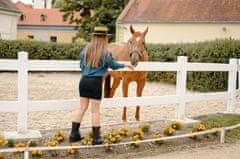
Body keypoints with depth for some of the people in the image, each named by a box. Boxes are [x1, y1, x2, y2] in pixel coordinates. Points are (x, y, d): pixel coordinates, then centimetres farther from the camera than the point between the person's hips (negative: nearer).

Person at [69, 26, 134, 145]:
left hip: (84, 80, 5)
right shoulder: (105, 52, -9)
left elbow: (81, 66, 12)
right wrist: (126, 65, 22)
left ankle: (74, 134, 15)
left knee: (82, 107, 13)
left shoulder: (86, 49, 5)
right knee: (95, 110, 3)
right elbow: (114, 66, 5)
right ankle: (96, 138, 10)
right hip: (96, 82, -5)